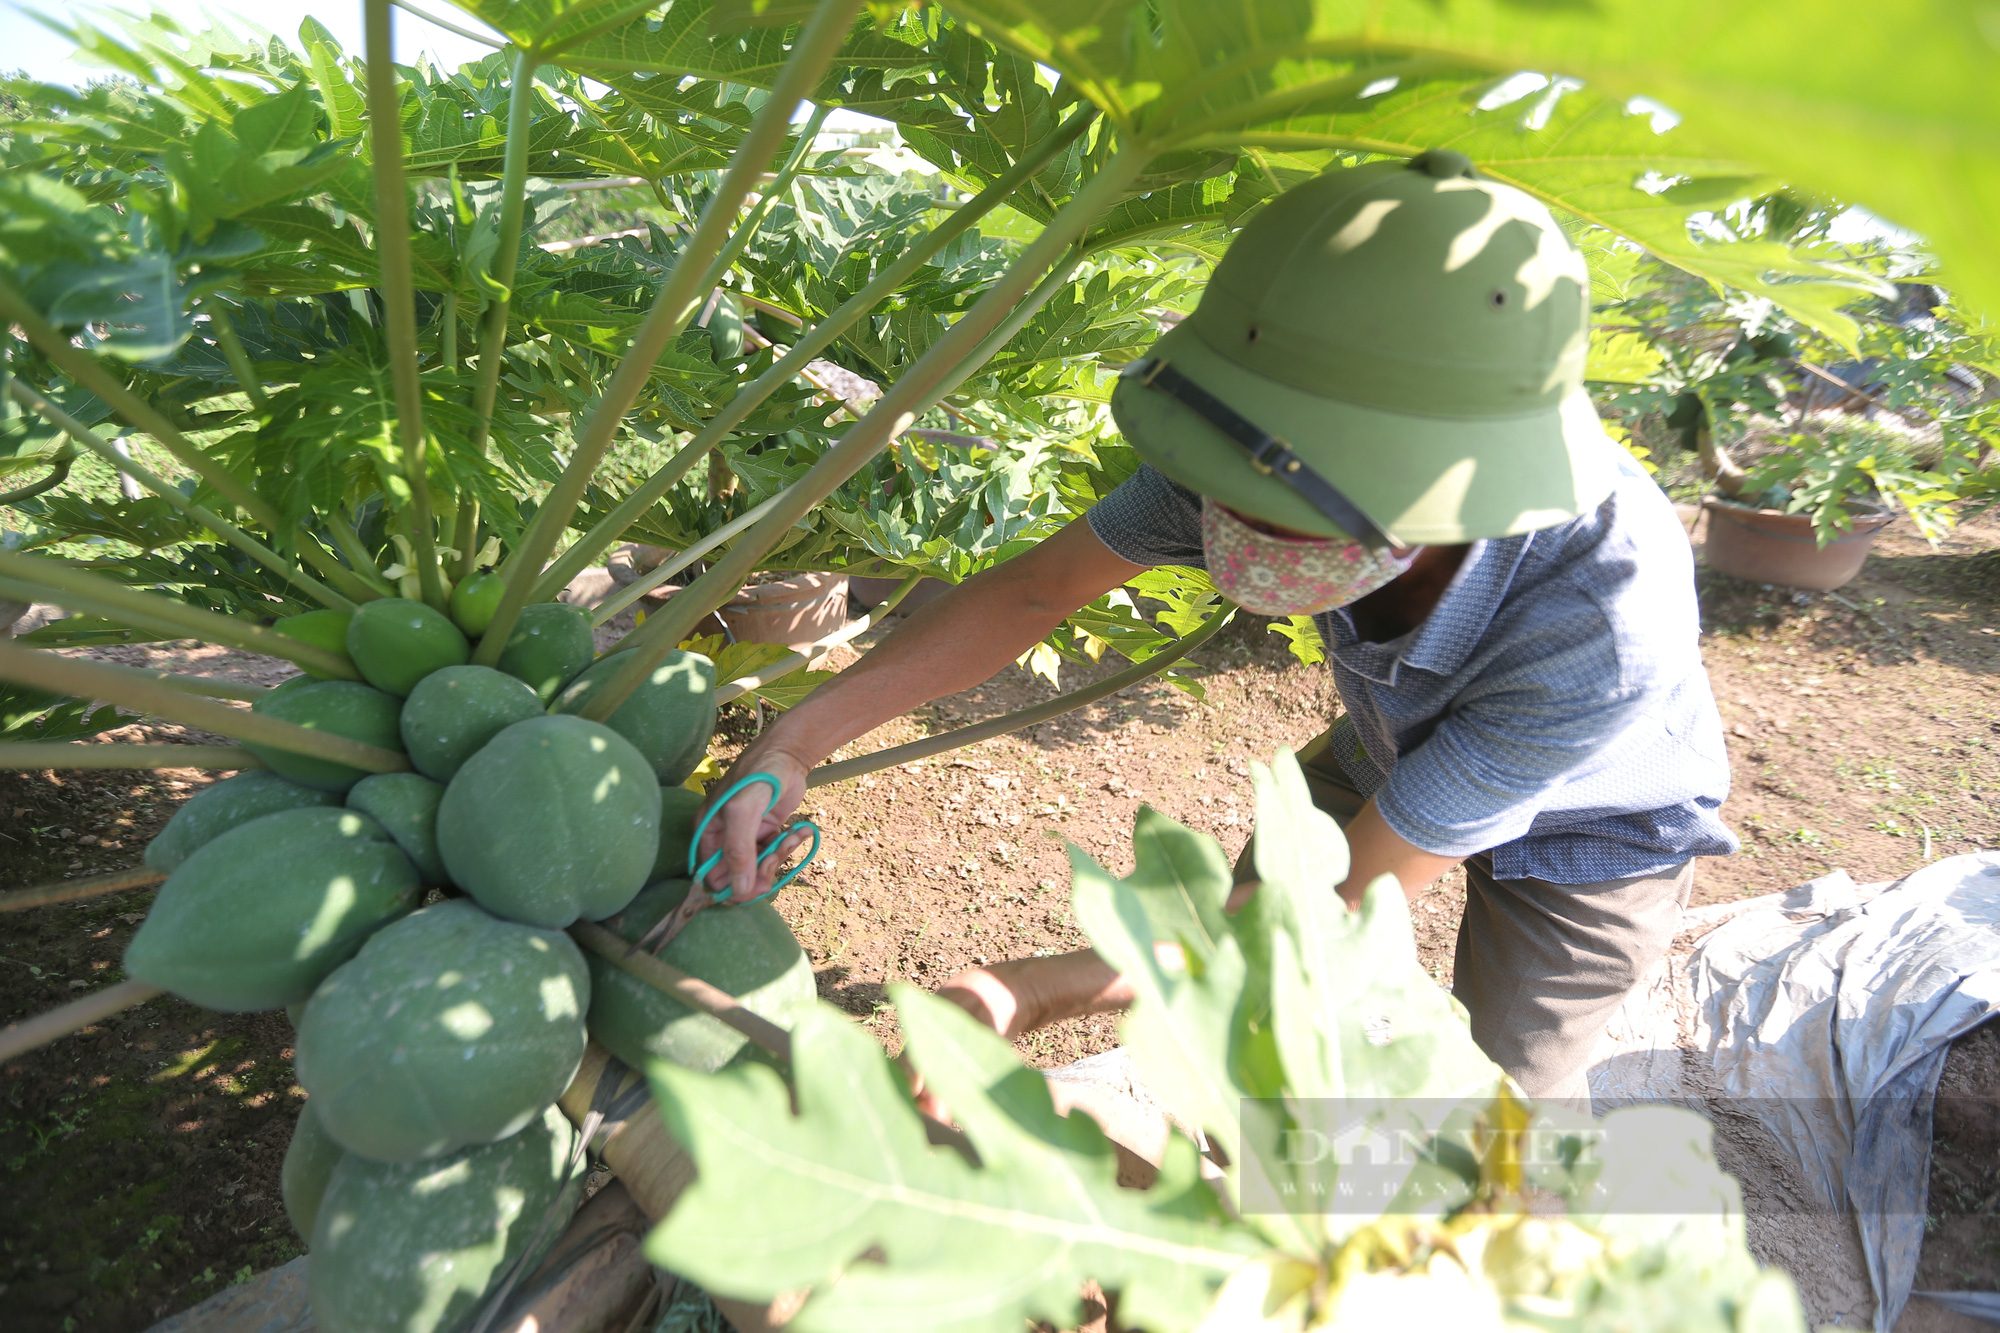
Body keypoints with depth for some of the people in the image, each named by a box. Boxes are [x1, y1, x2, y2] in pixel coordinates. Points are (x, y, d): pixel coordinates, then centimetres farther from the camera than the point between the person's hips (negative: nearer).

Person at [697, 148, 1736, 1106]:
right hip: (1397, 743, 4)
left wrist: (1037, 992, -40)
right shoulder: (1281, 454, -34)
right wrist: (793, 744, -29)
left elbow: (1349, 899, -37)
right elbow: (1034, 588, -24)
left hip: (1594, 822, -3)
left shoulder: (1608, 630, -46)